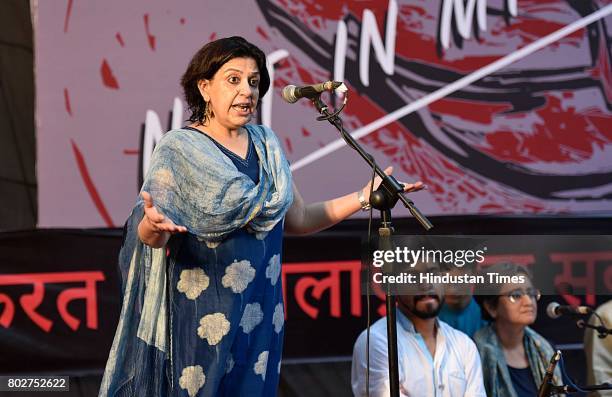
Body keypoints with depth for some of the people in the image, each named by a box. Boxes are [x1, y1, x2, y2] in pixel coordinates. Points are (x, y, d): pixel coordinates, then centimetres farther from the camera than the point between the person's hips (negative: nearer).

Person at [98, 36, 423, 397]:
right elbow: (149, 237, -14)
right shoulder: (178, 149, -6)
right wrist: (154, 224, -38)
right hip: (200, 310, -5)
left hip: (260, 311, 5)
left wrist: (364, 197, 7)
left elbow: (298, 219, 16)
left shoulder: (266, 145, 10)